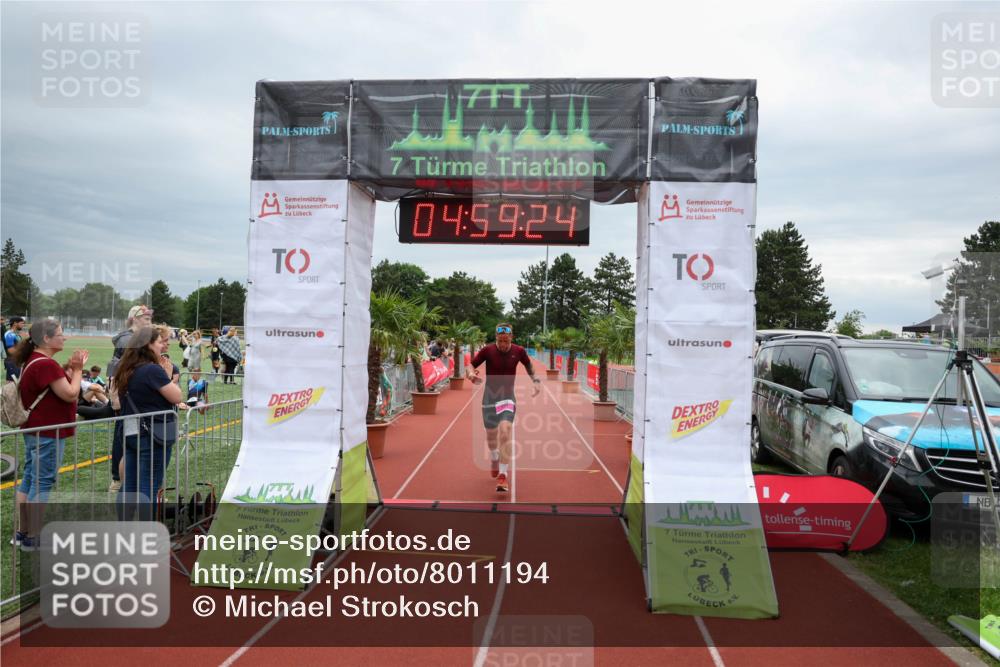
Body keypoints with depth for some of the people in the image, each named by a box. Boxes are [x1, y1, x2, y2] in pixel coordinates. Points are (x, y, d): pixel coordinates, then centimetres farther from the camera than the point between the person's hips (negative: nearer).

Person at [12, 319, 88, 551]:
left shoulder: (33, 360, 10)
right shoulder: (46, 364, -23)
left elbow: (56, 385, 15)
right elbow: (70, 394, -21)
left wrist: (70, 368, 3)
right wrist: (77, 369, -10)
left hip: (35, 430, 11)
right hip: (48, 433, -11)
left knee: (30, 479, 16)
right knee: (42, 483, -2)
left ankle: (21, 532, 24)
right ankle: (32, 538, 5)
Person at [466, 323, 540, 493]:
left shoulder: (519, 351, -7)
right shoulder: (487, 350, -12)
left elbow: (529, 366, 13)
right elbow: (470, 365, -9)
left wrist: (536, 381, -1)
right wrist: (471, 374, -31)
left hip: (508, 397, -1)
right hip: (490, 396, 1)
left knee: (505, 432, -22)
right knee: (491, 435, 14)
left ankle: (503, 475, -18)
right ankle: (494, 459, 49)